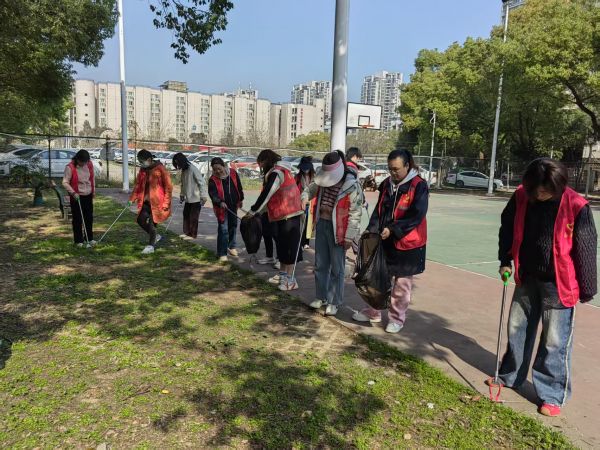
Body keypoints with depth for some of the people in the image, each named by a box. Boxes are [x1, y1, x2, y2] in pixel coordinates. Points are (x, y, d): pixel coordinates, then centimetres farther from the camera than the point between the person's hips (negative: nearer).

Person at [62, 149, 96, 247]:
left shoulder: (89, 164, 1)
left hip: (88, 195, 5)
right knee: (77, 219, 1)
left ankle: (89, 238, 25)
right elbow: (65, 182, -15)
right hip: (76, 196, -5)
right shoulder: (70, 167, -15)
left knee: (89, 217, 12)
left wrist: (93, 189, 13)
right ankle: (78, 240, 10)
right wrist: (73, 193, -25)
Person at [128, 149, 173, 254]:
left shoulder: (160, 169, -12)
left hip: (157, 202, -7)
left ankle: (151, 245, 10)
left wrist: (166, 203, -14)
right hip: (146, 201, 7)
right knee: (141, 220, 4)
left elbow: (168, 187, -11)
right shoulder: (143, 170, 8)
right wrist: (132, 199, 5)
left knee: (152, 222, -5)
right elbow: (138, 185, 15)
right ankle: (155, 236, 27)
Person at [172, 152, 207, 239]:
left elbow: (202, 183, -19)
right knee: (186, 215, 13)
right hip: (188, 198, 8)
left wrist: (203, 196, -21)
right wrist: (181, 195, 17)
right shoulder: (183, 170, 7)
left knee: (193, 217, 0)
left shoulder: (193, 169, -18)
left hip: (195, 198, -8)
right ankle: (187, 232, 25)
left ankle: (193, 235, 12)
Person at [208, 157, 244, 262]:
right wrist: (220, 202, -39)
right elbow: (213, 194, -22)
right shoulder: (213, 179, -13)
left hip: (233, 206, 4)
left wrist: (240, 199, 15)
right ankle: (222, 253, 1)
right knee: (223, 229, -7)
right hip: (221, 208, -4)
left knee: (233, 226, 18)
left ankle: (231, 246, 38)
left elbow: (239, 187, 9)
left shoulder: (233, 173, -4)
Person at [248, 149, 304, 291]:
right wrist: (258, 211, 16)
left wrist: (253, 211, -9)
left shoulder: (277, 173, -15)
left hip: (289, 215, -10)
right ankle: (283, 274, 28)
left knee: (289, 246, -6)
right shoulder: (278, 172, 16)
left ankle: (290, 279, -1)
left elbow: (266, 195, -18)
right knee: (282, 245, 17)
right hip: (280, 216, 10)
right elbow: (271, 197, 19)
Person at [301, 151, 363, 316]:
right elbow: (311, 189, 23)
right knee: (320, 264, 15)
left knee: (336, 268, 4)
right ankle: (322, 297, 30)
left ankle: (334, 302, 17)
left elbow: (355, 214, -15)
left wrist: (349, 236, -16)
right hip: (321, 224, 6)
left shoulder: (352, 186, -16)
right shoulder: (323, 180, 3)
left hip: (337, 229, -6)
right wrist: (304, 197, 1)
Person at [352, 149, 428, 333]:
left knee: (401, 284, 8)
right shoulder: (387, 184, 7)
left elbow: (416, 216, -17)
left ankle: (396, 319, 22)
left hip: (407, 244, -6)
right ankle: (373, 312, 30)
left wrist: (393, 229, -23)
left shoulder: (418, 186, -11)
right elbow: (379, 210, 9)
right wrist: (372, 230, -5)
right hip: (384, 241, 6)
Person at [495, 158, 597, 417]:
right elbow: (507, 228, 9)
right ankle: (510, 377, 35)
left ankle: (552, 395, 18)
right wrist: (505, 261, 5)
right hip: (527, 278, 5)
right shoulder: (521, 197, -7)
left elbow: (586, 250, -11)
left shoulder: (576, 206, -18)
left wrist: (587, 289, -5)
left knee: (555, 341, 3)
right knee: (517, 330, 16)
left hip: (558, 283, -5)